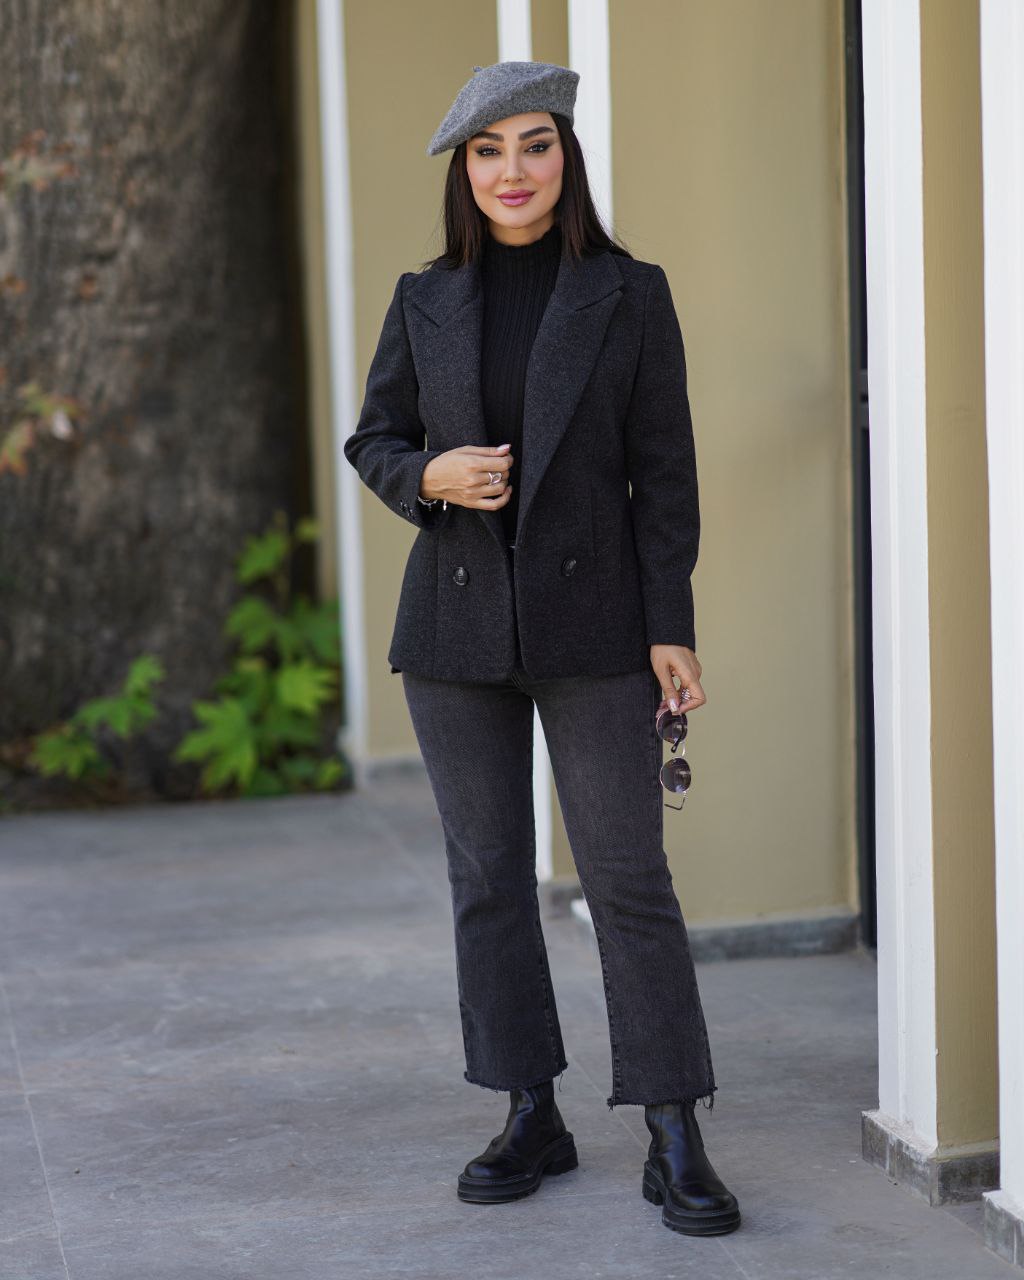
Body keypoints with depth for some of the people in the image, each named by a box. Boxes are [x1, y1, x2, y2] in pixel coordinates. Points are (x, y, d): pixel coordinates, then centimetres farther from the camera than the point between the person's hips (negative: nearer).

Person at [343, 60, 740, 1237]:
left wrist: (671, 631, -8)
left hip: (591, 625, -3)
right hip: (456, 626, 3)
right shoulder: (427, 300, 5)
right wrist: (429, 476, -12)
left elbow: (664, 473, -3)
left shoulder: (630, 295, -1)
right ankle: (532, 1119, 18)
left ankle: (675, 1142, 0)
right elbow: (373, 441, 11)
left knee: (628, 876, -5)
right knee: (488, 875, 6)